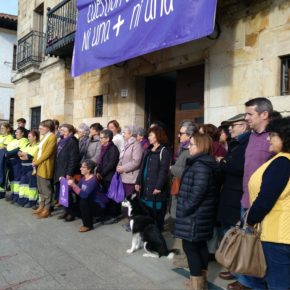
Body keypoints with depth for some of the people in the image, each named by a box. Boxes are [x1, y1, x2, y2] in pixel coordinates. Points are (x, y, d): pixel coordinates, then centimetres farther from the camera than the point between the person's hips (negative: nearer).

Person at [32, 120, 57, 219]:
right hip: (39, 166, 9)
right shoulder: (43, 137, 16)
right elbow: (39, 151, 16)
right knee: (40, 188, 16)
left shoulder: (52, 137, -13)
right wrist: (34, 161, 3)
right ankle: (41, 206, 26)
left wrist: (36, 162, -14)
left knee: (46, 189, -1)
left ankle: (47, 209, 7)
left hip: (45, 167, -9)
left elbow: (47, 153, -18)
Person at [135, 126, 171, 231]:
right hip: (145, 187, 8)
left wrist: (158, 186, -20)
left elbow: (163, 171, -16)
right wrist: (138, 182, 12)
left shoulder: (164, 151, -9)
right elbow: (142, 167, 17)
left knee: (157, 214, 1)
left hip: (156, 188, -8)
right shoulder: (148, 150, 16)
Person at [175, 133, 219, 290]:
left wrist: (184, 210, -16)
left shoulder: (200, 166, -21)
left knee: (190, 246, 0)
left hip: (194, 216, -10)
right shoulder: (202, 164, 12)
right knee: (200, 245, 18)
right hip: (201, 215, 10)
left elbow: (197, 193, -26)